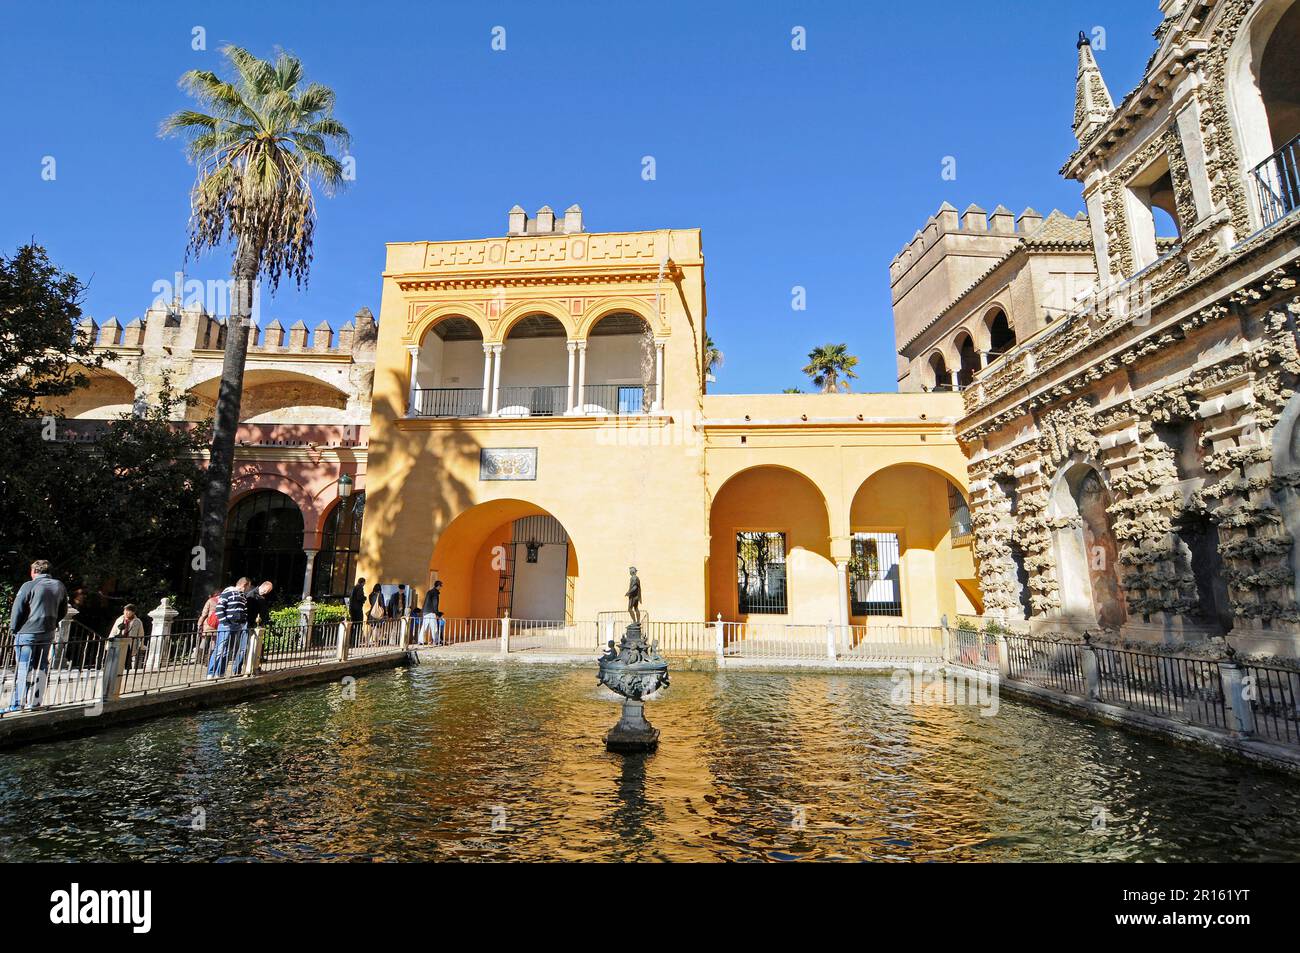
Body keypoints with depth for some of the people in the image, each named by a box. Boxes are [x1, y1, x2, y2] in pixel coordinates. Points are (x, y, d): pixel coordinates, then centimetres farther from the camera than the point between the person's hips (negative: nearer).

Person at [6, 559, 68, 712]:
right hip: (48, 633, 5)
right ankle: (35, 702, 14)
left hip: (28, 632, -5)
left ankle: (18, 703, 1)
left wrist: (14, 629, 3)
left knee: (24, 668, 0)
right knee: (41, 668, 11)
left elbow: (17, 609, -7)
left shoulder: (29, 586, -8)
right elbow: (63, 611, 14)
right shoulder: (60, 586, 8)